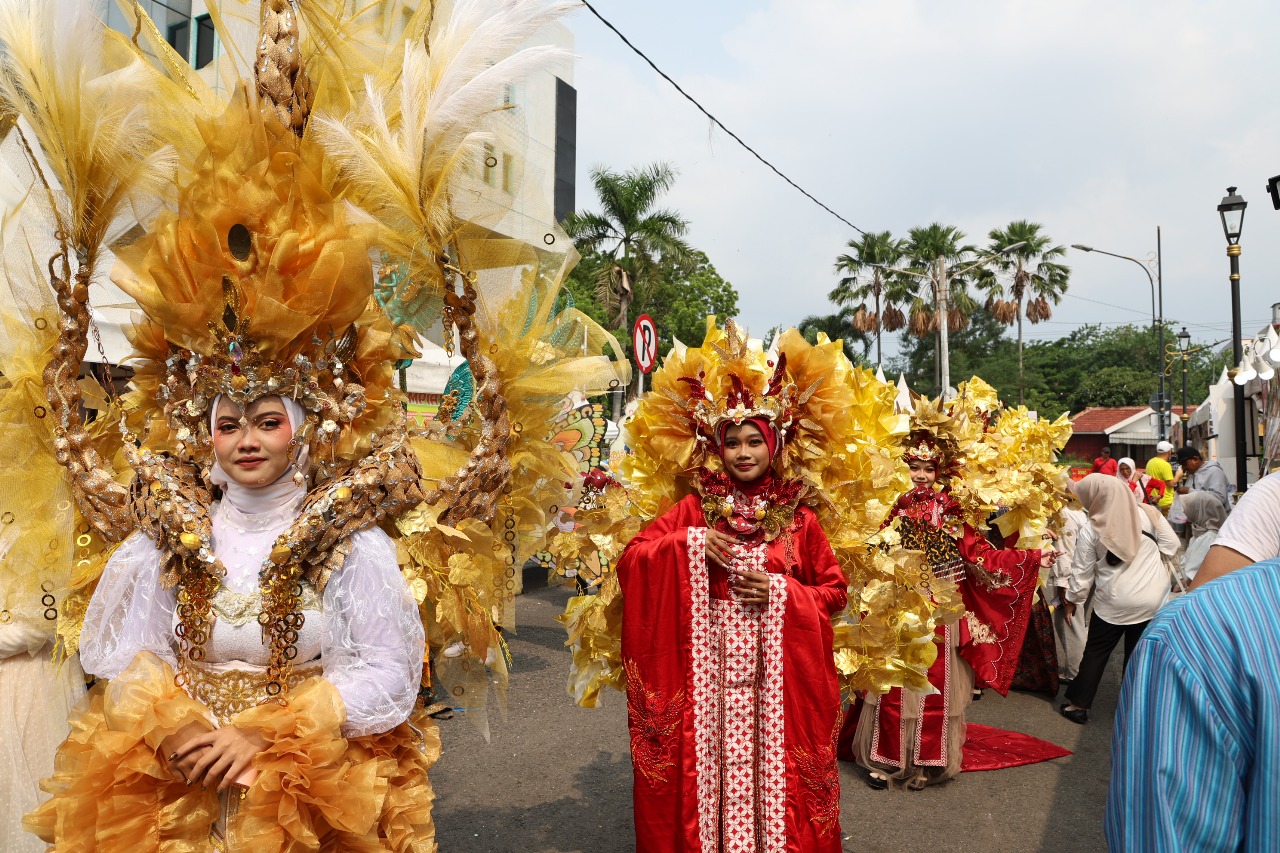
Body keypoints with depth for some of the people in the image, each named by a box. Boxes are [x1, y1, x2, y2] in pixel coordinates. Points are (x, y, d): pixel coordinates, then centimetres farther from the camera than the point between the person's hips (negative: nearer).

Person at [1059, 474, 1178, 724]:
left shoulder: (1091, 532, -12)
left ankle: (1079, 704, 18)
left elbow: (1082, 572, -4)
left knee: (1095, 652, 12)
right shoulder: (1148, 513, -9)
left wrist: (1073, 600, 11)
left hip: (1115, 602, -2)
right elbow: (1171, 546, -1)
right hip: (1153, 599, 3)